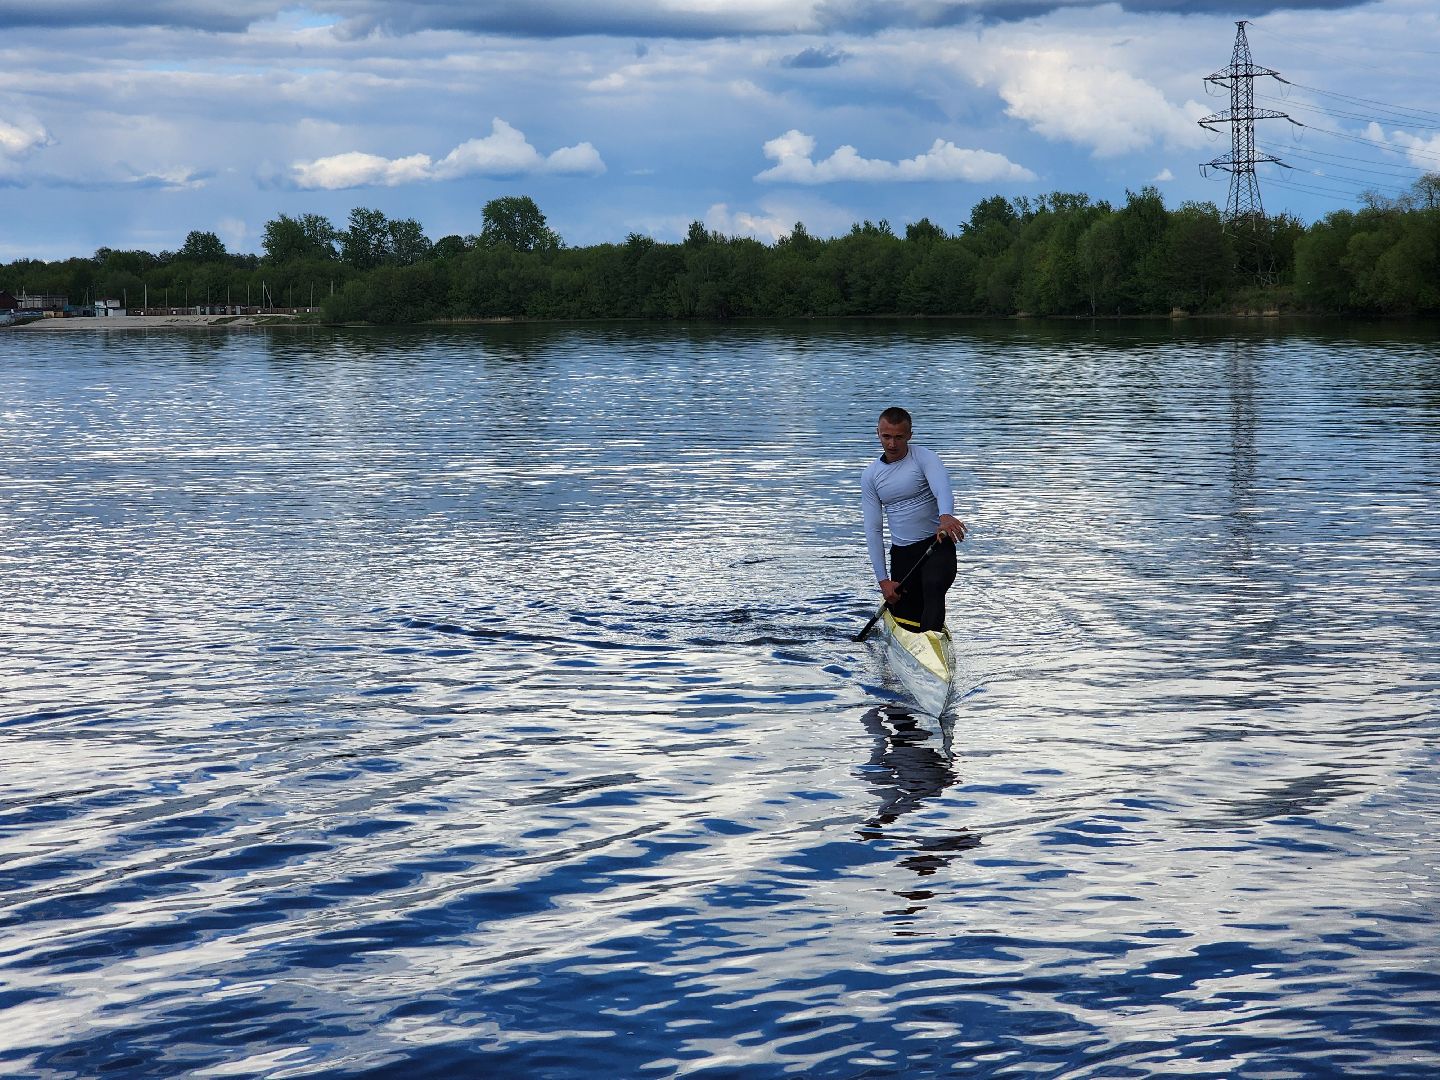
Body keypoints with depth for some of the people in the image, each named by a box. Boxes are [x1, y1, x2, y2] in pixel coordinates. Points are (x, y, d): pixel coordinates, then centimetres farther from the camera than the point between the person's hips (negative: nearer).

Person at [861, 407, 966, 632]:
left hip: (937, 545, -4)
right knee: (906, 625, 3)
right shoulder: (870, 476, 4)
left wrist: (945, 516, -55)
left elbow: (942, 488, -31)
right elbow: (873, 529, 3)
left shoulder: (923, 458, -9)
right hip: (902, 553, 4)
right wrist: (883, 579, -5)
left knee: (933, 587, -35)